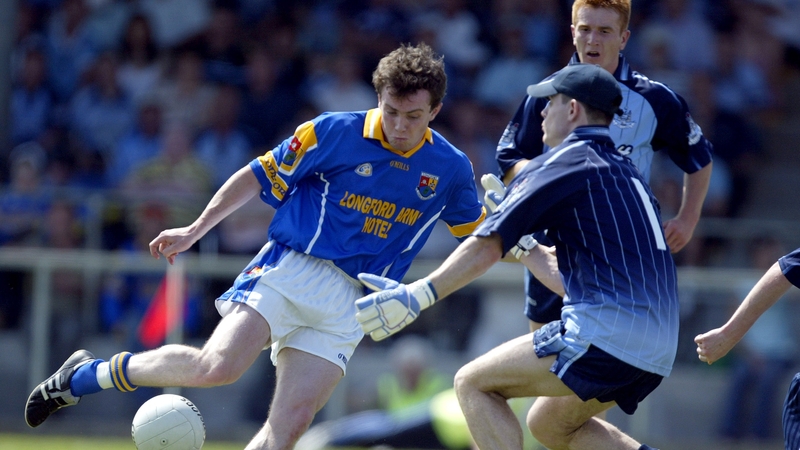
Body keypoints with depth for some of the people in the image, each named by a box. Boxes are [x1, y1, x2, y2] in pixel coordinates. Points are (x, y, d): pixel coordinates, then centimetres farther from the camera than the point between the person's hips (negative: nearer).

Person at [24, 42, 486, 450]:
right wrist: (196, 230, 5)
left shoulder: (450, 168, 5)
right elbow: (260, 175, 5)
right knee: (217, 365, -25)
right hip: (290, 270, -3)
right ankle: (84, 375, -5)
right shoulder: (334, 133, -5)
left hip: (348, 304, 3)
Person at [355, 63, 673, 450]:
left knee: (474, 383, 1)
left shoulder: (562, 164, -2)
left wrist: (415, 296, -12)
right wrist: (524, 250, 44)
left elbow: (487, 247, -10)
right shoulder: (625, 172, 23)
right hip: (658, 348, 9)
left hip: (606, 332, -9)